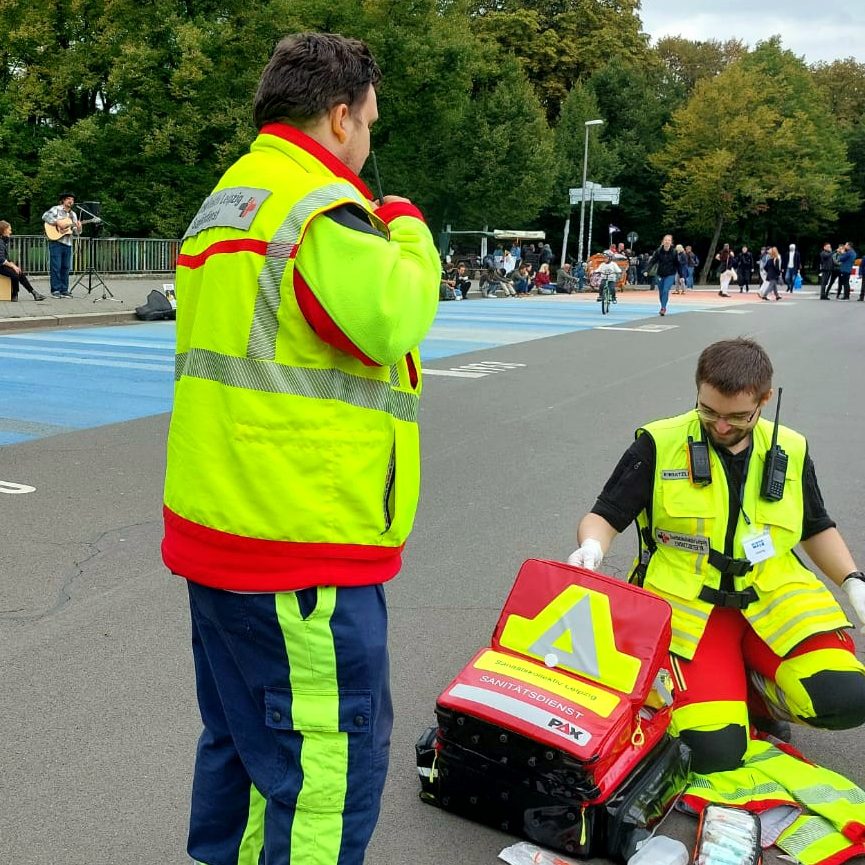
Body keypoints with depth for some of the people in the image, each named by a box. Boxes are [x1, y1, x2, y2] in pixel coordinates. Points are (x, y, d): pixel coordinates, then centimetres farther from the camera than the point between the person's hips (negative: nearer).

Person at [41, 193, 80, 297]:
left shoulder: (73, 215, 18)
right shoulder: (56, 209, 1)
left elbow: (75, 233, 16)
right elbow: (45, 216, -16)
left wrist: (78, 229, -6)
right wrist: (58, 223, -22)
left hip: (68, 244, 6)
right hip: (56, 242, -6)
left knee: (65, 267, 6)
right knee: (56, 267, -5)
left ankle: (64, 290, 11)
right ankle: (55, 290, -2)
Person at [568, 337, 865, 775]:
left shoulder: (791, 451, 5)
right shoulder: (658, 445, -6)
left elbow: (816, 528, 19)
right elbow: (604, 515, -4)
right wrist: (591, 549, -26)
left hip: (773, 597, 4)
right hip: (686, 604, -3)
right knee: (714, 750, -19)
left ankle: (756, 687, 11)